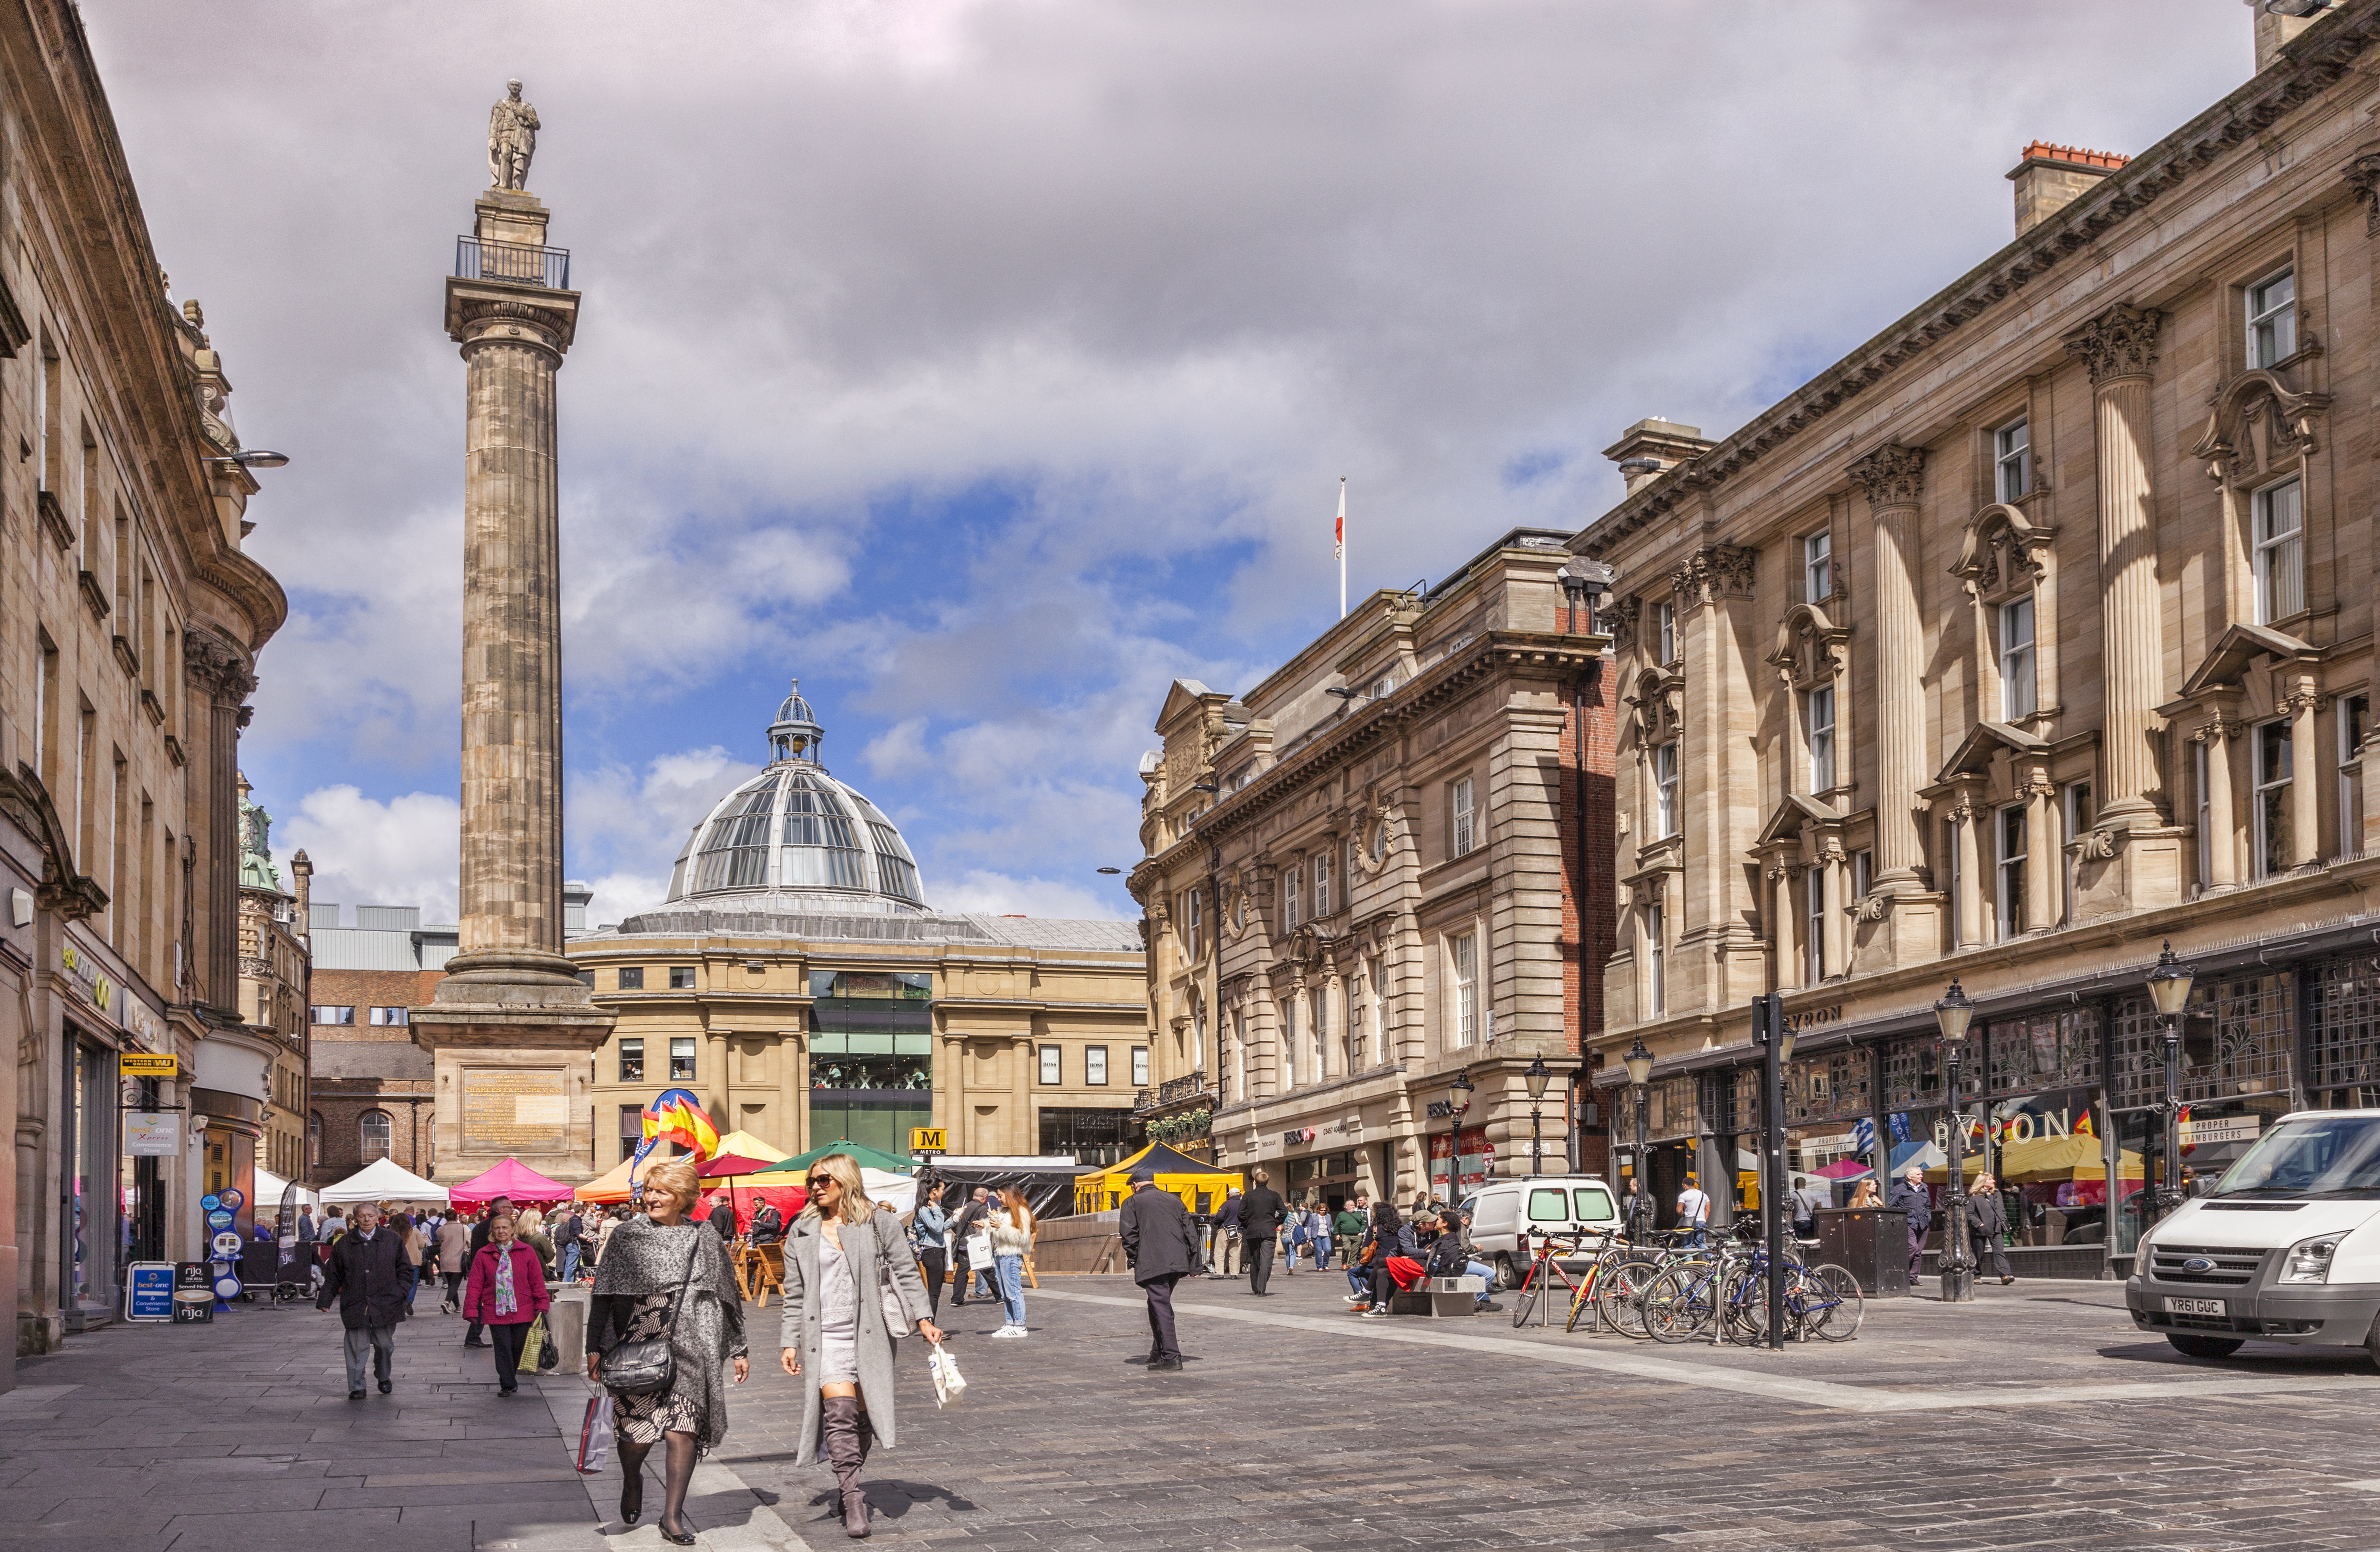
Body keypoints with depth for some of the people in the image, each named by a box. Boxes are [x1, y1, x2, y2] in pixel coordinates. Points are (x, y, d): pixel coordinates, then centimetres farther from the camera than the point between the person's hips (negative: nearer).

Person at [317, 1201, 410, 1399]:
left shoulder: (392, 1241, 6)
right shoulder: (344, 1244, 6)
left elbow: (405, 1270, 10)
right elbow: (334, 1275, 11)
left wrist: (401, 1292, -3)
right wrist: (325, 1299, 5)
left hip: (385, 1304, 0)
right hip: (355, 1305, 0)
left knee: (384, 1344, 8)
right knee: (357, 1347, -2)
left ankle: (384, 1378, 32)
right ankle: (357, 1388, 7)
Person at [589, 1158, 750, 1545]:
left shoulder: (705, 1240, 7)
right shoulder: (626, 1236, 5)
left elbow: (728, 1296, 13)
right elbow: (602, 1296, 6)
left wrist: (738, 1350, 12)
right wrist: (595, 1347, 0)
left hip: (688, 1350, 0)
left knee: (683, 1433, -6)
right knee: (637, 1431, -2)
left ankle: (673, 1517, 8)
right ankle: (632, 1479, 33)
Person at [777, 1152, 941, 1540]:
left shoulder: (880, 1225, 4)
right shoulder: (802, 1233, 10)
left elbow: (906, 1274, 4)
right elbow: (795, 1294, 12)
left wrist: (924, 1320, -6)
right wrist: (790, 1343, 5)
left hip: (870, 1335, 0)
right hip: (825, 1338, 0)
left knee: (863, 1418, 3)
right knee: (840, 1410, -17)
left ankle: (850, 1485, 23)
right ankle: (853, 1498, -16)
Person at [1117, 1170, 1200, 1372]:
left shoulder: (1132, 1203, 7)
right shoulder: (1174, 1200, 21)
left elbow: (1129, 1234, -5)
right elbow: (1190, 1231, 16)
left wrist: (1133, 1260, 3)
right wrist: (1192, 1262, 17)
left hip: (1152, 1264, -6)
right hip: (1178, 1263, 6)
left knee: (1161, 1308, -8)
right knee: (1161, 1305, 20)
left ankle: (1171, 1358, -14)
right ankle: (1158, 1353, 24)